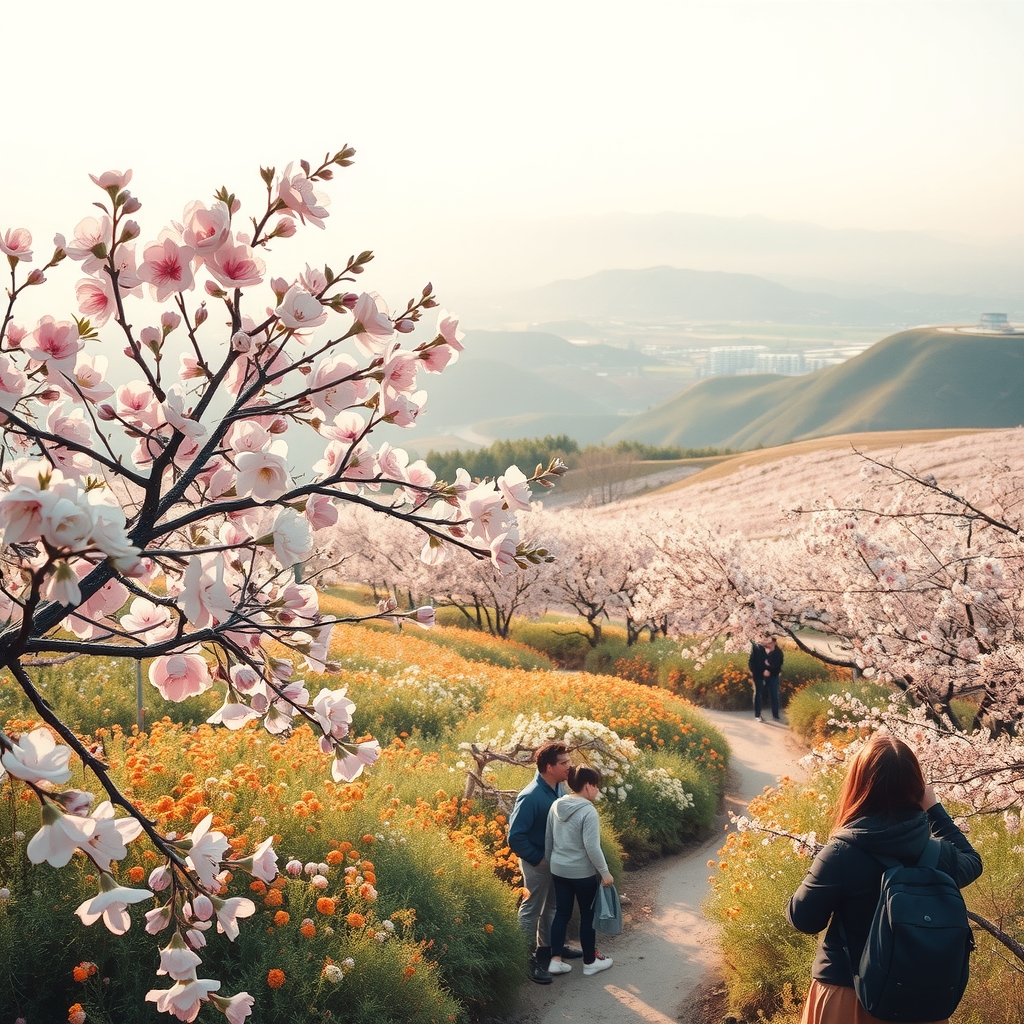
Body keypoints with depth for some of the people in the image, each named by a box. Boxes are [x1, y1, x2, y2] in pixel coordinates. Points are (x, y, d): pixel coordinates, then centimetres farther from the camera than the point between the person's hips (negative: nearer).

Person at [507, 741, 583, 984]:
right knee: (531, 910, 5)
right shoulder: (531, 797, -30)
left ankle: (548, 946, 41)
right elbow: (515, 837, -27)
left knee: (552, 905, 23)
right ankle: (529, 959, 15)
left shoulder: (559, 789, -5)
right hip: (538, 862, -8)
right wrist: (537, 859, -19)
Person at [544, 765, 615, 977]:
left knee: (562, 913, 14)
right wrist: (604, 872, -13)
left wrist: (551, 862, 22)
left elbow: (548, 839, 10)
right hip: (583, 873, -6)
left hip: (559, 870, 6)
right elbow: (592, 847, -22)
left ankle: (556, 960, 15)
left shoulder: (556, 805, 1)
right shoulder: (588, 811, -21)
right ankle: (590, 962, 20)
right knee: (588, 915, 9)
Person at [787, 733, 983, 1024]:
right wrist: (934, 809, 19)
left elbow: (802, 918, -10)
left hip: (848, 997, -3)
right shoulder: (938, 854, -11)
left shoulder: (840, 856, -22)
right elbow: (970, 862, 14)